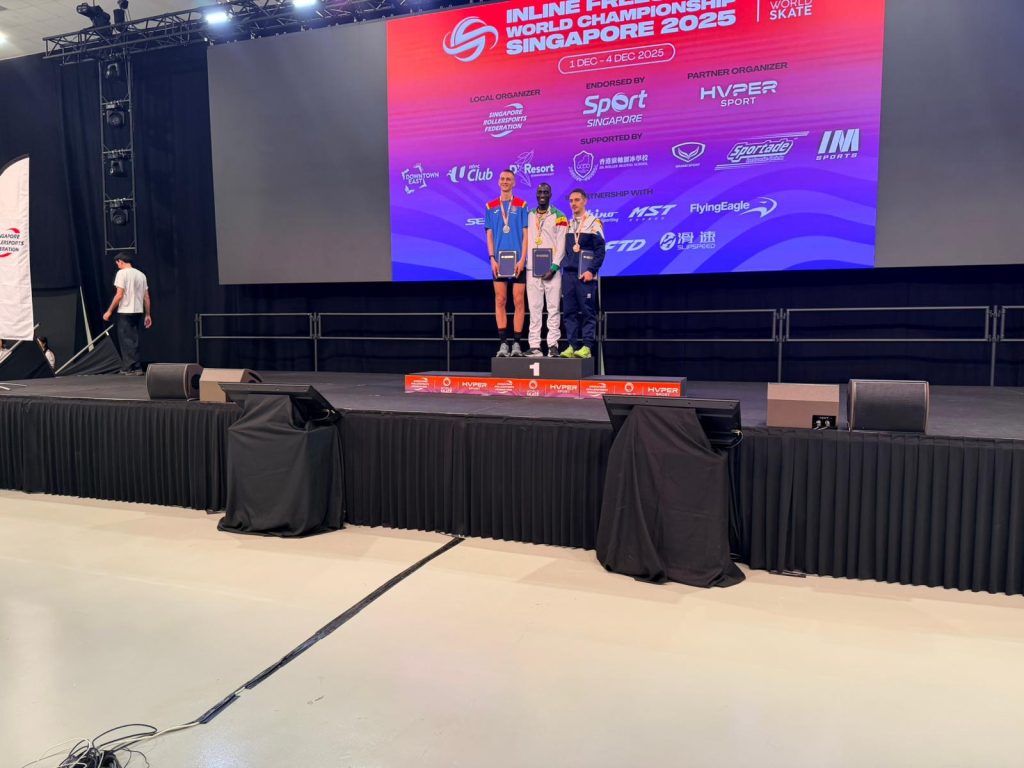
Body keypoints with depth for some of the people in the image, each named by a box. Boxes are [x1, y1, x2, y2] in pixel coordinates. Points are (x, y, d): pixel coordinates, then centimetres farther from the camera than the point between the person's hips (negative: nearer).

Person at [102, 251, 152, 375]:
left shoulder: (122, 273, -9)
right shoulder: (141, 274, 11)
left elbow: (119, 295, -15)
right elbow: (147, 297, 10)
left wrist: (109, 311, -8)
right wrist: (147, 315, 14)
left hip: (125, 312, -7)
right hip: (138, 312, 7)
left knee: (127, 341, -2)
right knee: (133, 340, 12)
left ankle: (133, 368, -4)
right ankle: (127, 367, 17)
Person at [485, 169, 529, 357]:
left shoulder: (521, 205, 5)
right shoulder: (491, 207, 10)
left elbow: (525, 234, 1)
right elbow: (489, 235, 9)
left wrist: (522, 259, -9)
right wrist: (492, 258, -4)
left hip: (517, 261, -1)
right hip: (499, 261, 2)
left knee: (519, 301, -2)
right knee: (500, 301, -1)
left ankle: (517, 343, 3)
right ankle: (503, 343, 3)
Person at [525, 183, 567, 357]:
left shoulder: (559, 216, 4)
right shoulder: (528, 215, 15)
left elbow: (561, 245, -2)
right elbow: (524, 241, 13)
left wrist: (554, 268, -11)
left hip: (551, 270, -3)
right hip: (532, 269, 3)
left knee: (554, 308, -4)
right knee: (534, 309, 1)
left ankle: (553, 345, -2)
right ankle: (535, 346, 2)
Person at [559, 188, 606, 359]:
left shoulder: (594, 223, 1)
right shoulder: (567, 224, 17)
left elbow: (600, 250, -6)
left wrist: (591, 271, -14)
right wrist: (562, 268, 11)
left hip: (585, 274, -5)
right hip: (568, 273, 5)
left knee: (587, 311, -5)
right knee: (569, 311, 2)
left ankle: (586, 347, -3)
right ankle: (572, 346, 6)